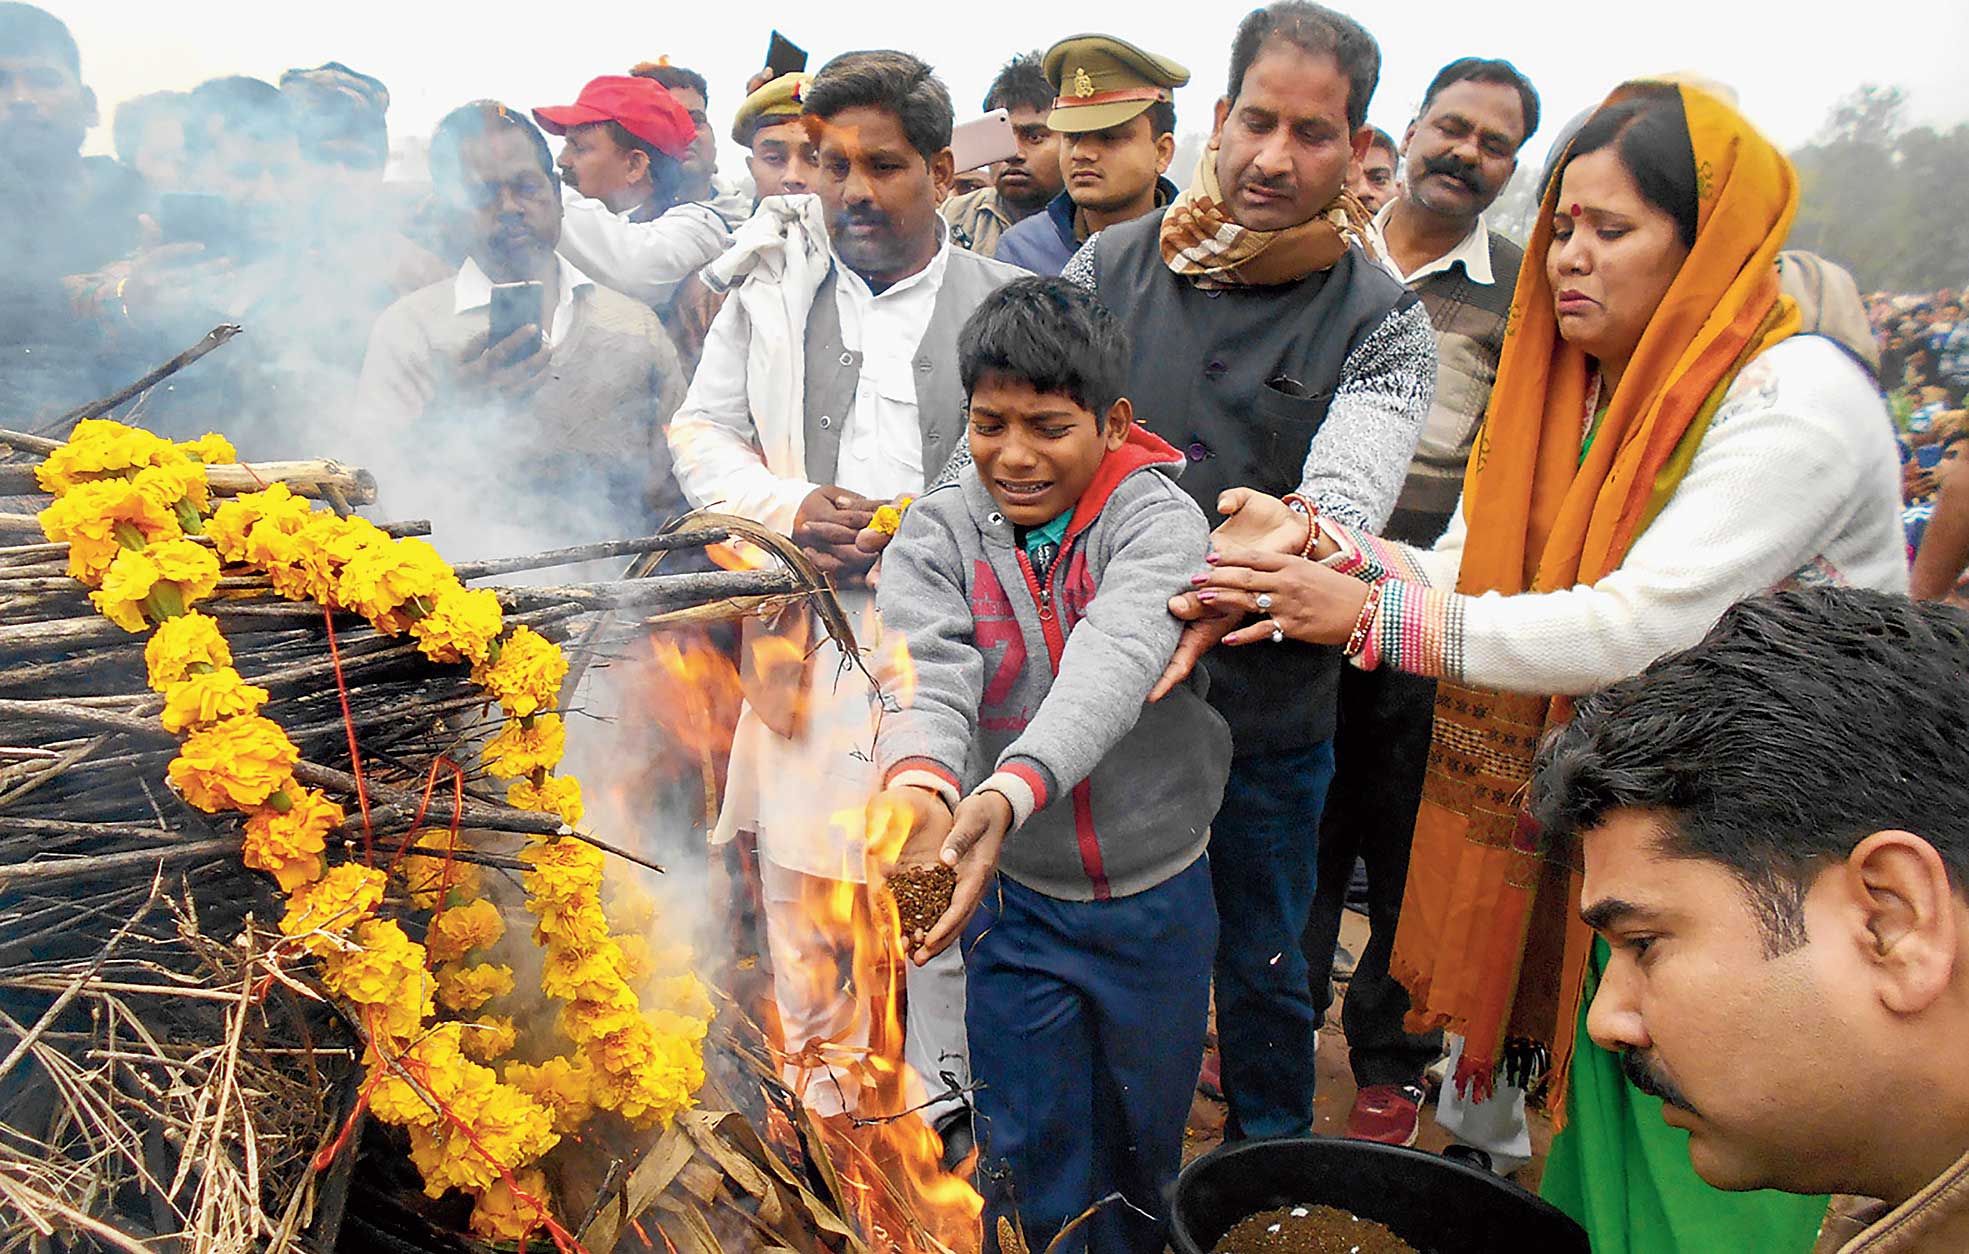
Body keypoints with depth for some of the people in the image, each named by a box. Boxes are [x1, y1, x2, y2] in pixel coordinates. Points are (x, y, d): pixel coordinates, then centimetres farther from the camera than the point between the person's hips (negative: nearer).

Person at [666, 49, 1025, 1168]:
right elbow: (703, 431, 11)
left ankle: (945, 1099, 30)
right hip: (805, 633, 2)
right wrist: (789, 509, -8)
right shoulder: (770, 287, 9)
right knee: (802, 875, 11)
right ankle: (824, 1098, 32)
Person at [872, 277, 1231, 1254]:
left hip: (1158, 893, 0)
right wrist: (918, 781, -50)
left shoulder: (1157, 517, -15)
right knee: (1028, 1151, 13)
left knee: (1149, 1134, 20)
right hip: (1014, 896, 1)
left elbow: (1118, 655, -34)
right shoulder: (938, 533, -8)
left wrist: (1011, 788, -52)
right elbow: (926, 667, -26)